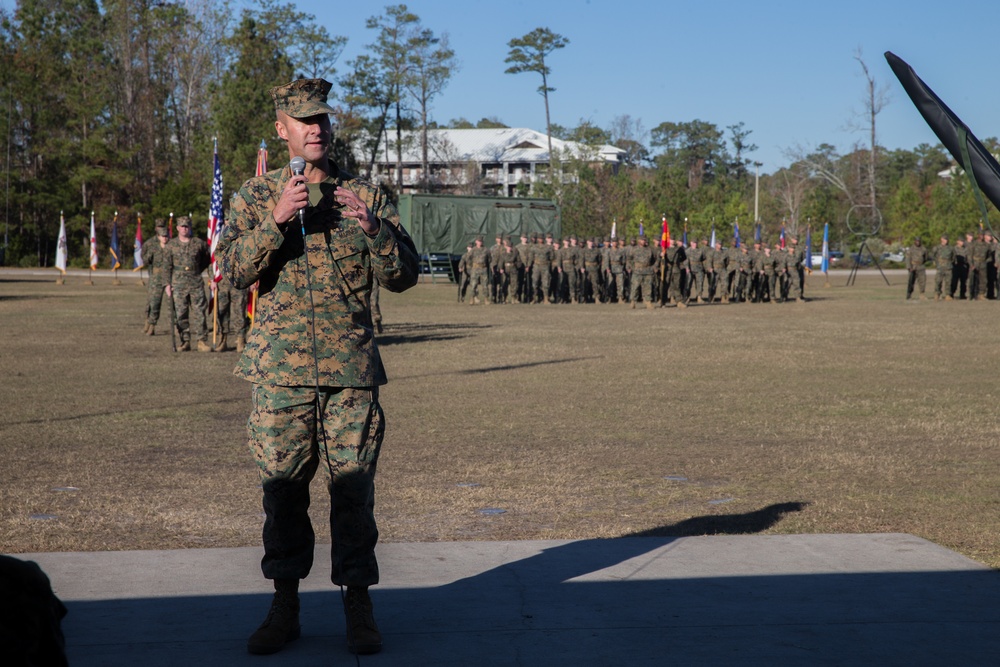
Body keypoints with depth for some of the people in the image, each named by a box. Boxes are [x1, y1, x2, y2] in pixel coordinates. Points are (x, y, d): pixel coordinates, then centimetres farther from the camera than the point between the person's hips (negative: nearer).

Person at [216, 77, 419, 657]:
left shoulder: (367, 196, 9)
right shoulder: (257, 196, 9)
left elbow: (404, 276, 5)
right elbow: (234, 269, -3)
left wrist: (375, 229, -12)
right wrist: (277, 220, -16)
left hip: (351, 369, 0)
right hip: (281, 369, 0)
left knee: (353, 488, -1)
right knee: (282, 489, 4)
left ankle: (359, 608, 10)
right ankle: (285, 605, 16)